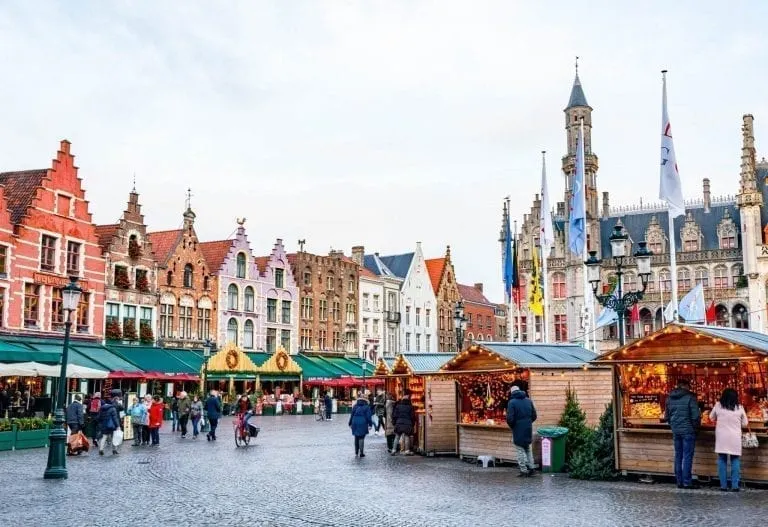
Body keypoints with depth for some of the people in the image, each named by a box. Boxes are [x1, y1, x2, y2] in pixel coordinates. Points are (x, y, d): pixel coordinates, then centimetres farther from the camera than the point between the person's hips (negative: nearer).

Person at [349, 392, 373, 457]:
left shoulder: (355, 406, 5)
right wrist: (370, 424, -3)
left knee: (356, 438, 13)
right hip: (363, 423, -3)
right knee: (361, 438, 0)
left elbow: (352, 415, 8)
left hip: (355, 423, 3)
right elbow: (368, 416, -6)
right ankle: (361, 453, -1)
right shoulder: (367, 407, -4)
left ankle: (356, 452, 16)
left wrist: (350, 424, 15)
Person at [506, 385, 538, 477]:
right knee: (528, 448, 20)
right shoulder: (528, 401, 6)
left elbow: (509, 418, -16)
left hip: (518, 429, -5)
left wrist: (511, 426, 3)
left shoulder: (512, 402, -11)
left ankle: (524, 470, 2)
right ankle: (531, 467, 18)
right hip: (528, 429, 5)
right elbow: (534, 415, 8)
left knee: (520, 450, 2)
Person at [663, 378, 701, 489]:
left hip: (675, 430, 6)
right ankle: (687, 482, -2)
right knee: (687, 456, -2)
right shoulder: (690, 397, -10)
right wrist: (696, 426, 4)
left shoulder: (670, 398, 9)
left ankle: (679, 482, 13)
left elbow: (667, 416, 13)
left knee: (678, 455, 10)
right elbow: (695, 416, -12)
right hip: (688, 430, -5)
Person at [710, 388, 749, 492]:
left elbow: (711, 417, 13)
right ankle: (735, 486, 4)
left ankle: (723, 485, 6)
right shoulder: (739, 408, -3)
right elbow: (745, 423, 7)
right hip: (735, 438, 0)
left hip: (722, 437, 0)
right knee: (735, 461, 8)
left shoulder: (718, 406, -2)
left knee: (722, 461, 7)